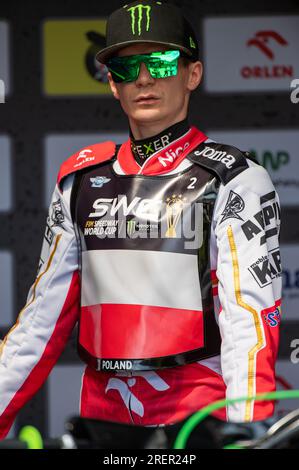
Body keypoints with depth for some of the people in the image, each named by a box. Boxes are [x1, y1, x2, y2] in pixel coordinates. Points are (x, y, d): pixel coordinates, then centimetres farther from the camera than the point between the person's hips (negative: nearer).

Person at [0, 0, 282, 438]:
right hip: (101, 410, 5)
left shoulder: (235, 180, -3)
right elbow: (46, 312, 15)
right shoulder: (82, 178, 13)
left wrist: (246, 439, -23)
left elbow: (250, 321, -12)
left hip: (199, 413, -5)